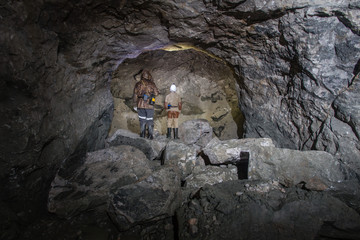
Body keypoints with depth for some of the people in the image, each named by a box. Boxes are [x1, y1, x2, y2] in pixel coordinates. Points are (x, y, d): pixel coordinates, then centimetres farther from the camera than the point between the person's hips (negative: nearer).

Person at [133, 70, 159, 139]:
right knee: (150, 121, 8)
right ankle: (150, 135, 9)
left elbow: (135, 95, 2)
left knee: (142, 121, 11)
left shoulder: (138, 84, 2)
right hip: (149, 105, -1)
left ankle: (142, 135, 10)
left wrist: (135, 104, 11)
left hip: (140, 105, 1)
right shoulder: (152, 84, -3)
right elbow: (156, 93, 3)